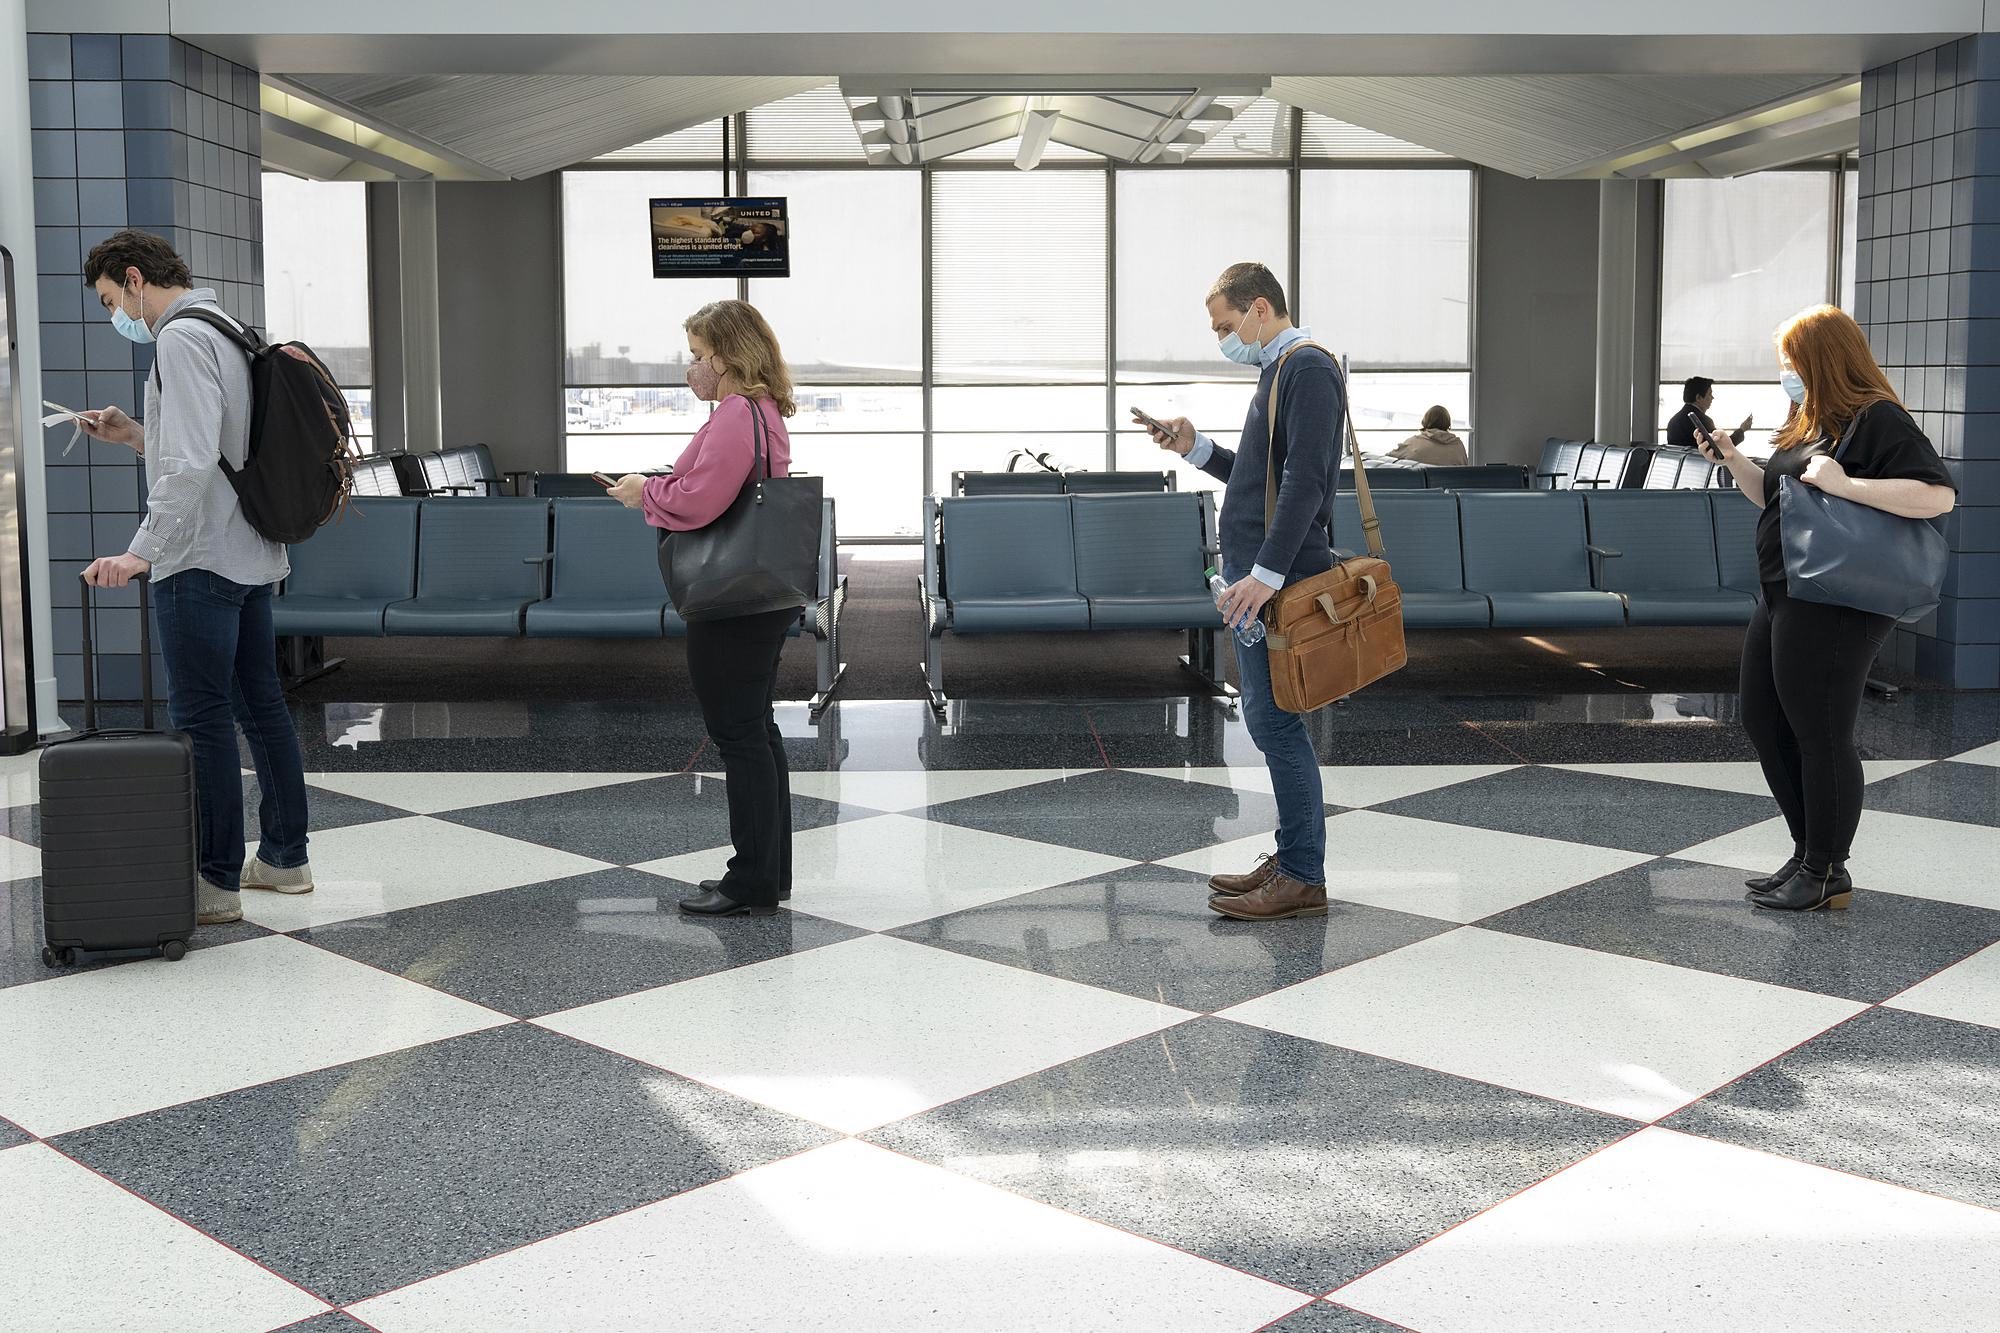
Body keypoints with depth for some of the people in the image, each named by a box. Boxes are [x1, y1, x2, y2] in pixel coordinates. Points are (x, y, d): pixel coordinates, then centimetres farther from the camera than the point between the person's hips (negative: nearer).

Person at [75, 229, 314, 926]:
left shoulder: (181, 338, -12)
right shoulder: (228, 333, 18)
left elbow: (192, 465, -23)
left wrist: (142, 553, -24)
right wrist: (135, 435, 17)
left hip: (200, 562, -10)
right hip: (252, 556, 10)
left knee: (202, 720, -5)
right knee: (261, 706, 13)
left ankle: (217, 882, 0)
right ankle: (284, 857, 21)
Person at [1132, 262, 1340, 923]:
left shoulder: (1308, 370, -11)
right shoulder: (1279, 371, 20)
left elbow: (1304, 482, -21)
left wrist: (1267, 573, -26)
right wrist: (1196, 448, 14)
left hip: (1277, 580, -10)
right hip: (1254, 574, 10)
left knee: (1274, 720, -8)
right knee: (1271, 719, 12)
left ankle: (1303, 879, -1)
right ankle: (1292, 858, 20)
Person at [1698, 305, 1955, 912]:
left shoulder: (1876, 420, -12)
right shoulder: (1809, 424, 16)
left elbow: (1938, 494, -23)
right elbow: (1773, 495, 28)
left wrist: (1845, 484, -26)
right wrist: (1732, 460, 13)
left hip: (1833, 607, -10)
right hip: (1783, 597, 10)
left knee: (1819, 736, -2)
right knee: (1764, 725, 15)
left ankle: (1826, 874, 11)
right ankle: (1808, 855, 26)